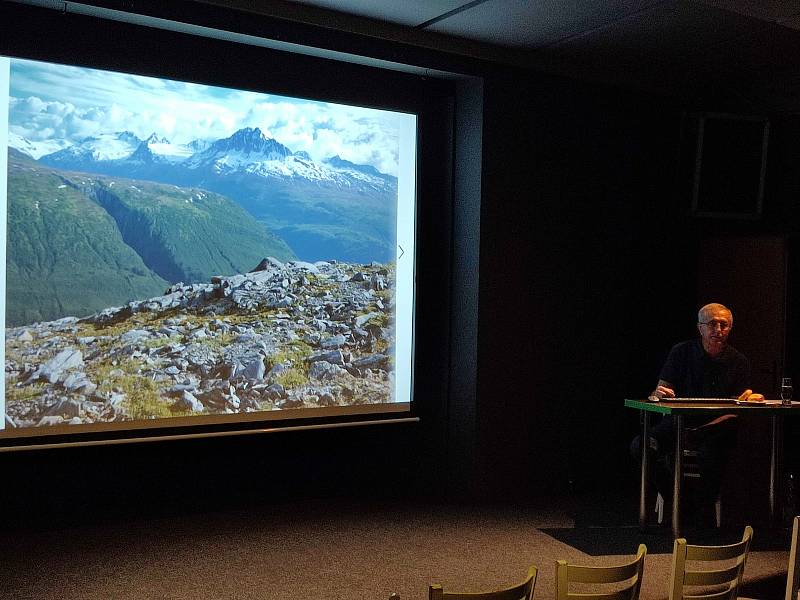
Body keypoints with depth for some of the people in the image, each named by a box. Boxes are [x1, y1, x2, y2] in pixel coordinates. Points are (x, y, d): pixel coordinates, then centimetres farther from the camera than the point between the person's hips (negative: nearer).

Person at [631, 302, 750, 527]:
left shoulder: (738, 362, 4)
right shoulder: (681, 352, 2)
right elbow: (658, 393, -1)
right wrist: (659, 394, -28)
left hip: (716, 427, -1)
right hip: (678, 422, 1)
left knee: (711, 454, -35)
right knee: (640, 446, -24)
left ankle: (704, 513, -9)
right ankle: (674, 500, -5)